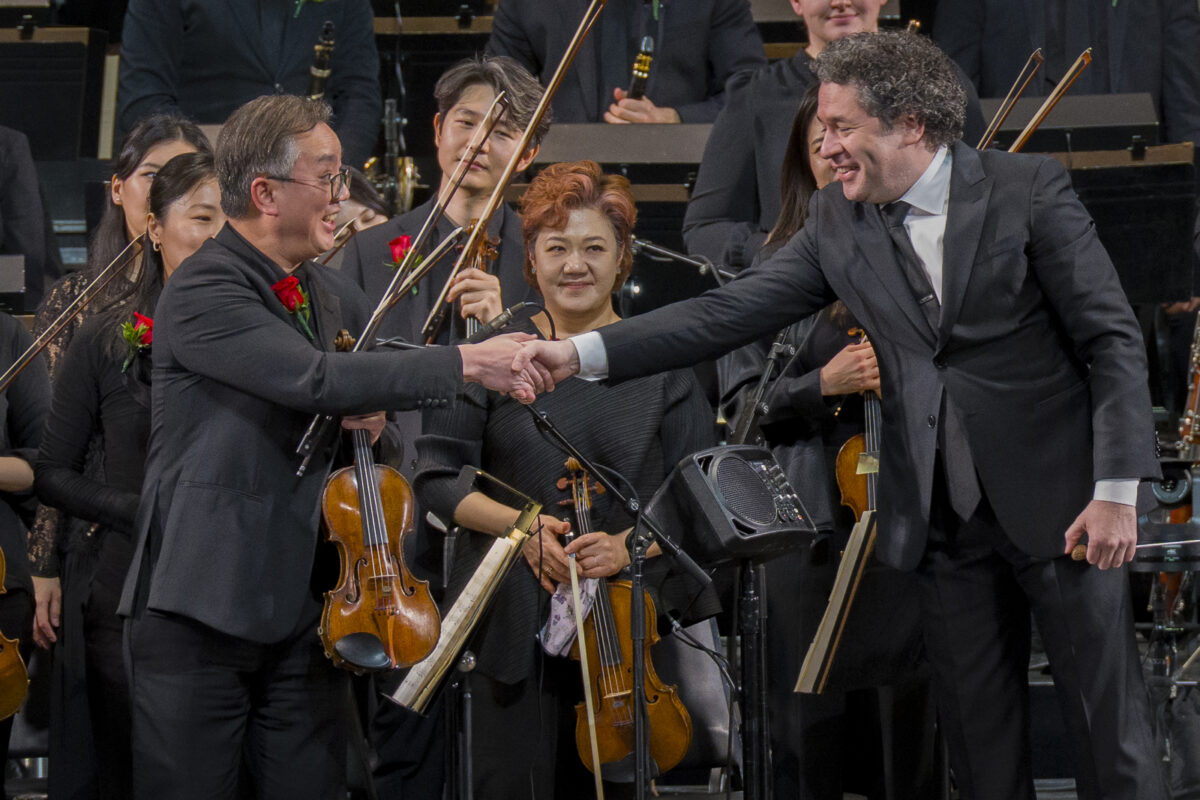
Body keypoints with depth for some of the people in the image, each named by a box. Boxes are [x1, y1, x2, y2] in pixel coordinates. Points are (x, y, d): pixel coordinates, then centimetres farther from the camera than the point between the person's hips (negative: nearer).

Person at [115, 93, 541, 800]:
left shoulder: (328, 292, 14)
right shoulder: (201, 293, -12)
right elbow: (316, 378, -24)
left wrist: (377, 404, 2)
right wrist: (466, 363, -24)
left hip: (302, 603, 7)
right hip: (202, 605, -7)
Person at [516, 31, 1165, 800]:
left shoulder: (1030, 189, -7)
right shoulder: (838, 221, 5)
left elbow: (1112, 339, -7)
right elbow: (729, 312, 1)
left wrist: (1117, 489, -14)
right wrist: (583, 353, -8)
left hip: (1059, 504, -4)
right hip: (945, 519, 4)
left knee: (1114, 735, 0)